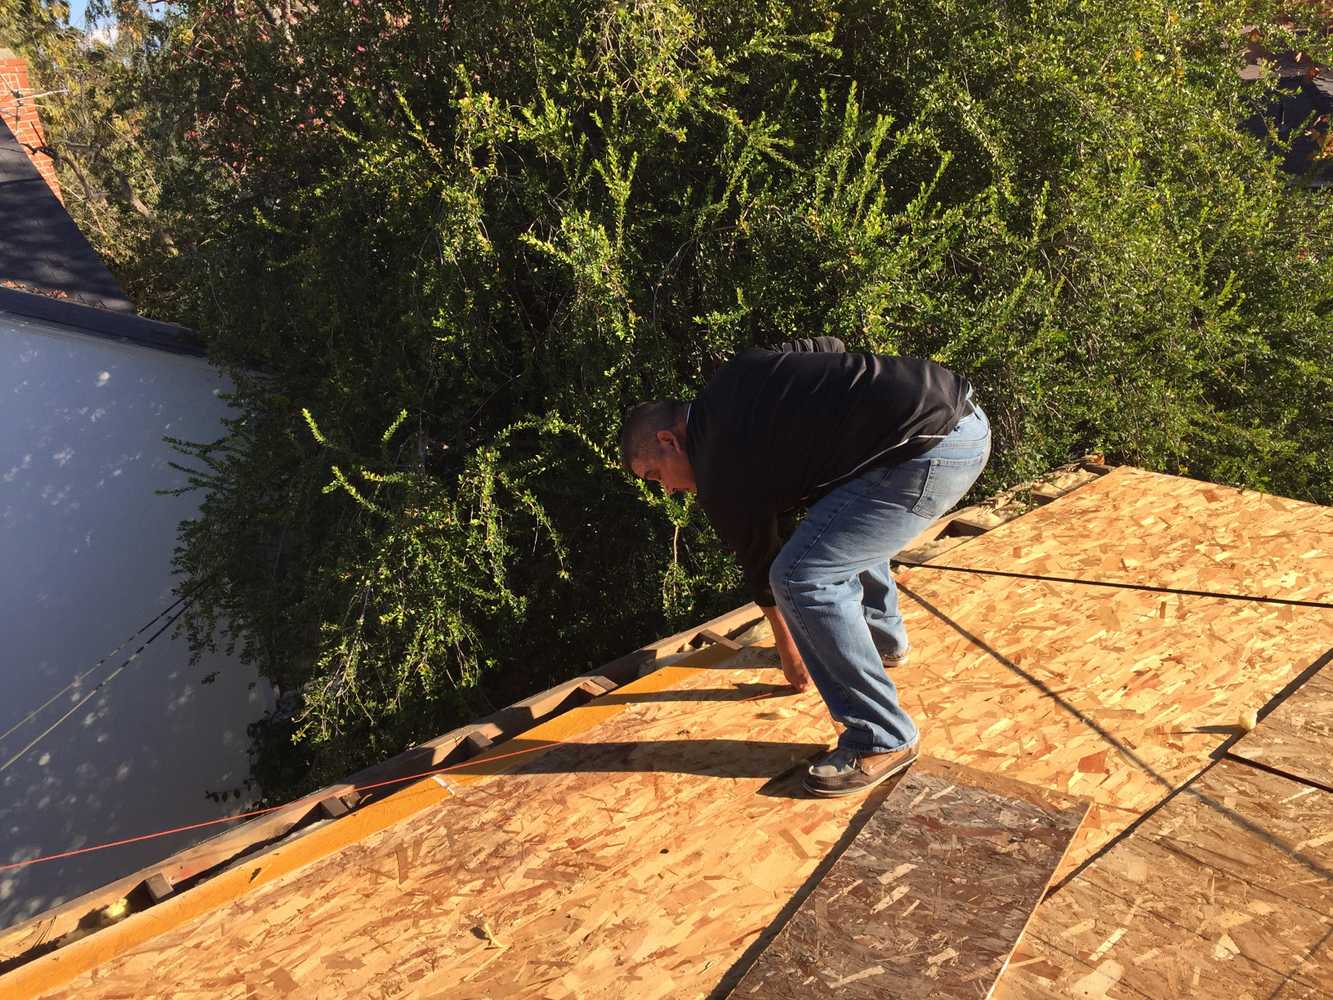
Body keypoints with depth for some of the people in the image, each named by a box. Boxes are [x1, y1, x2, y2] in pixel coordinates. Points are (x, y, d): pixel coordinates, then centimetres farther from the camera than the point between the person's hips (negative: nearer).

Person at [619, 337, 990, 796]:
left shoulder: (721, 479, -4)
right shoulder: (737, 374, 15)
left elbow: (761, 564, 9)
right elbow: (830, 346, 23)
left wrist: (788, 649, 26)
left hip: (935, 453, -10)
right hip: (963, 409, 10)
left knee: (802, 576, -10)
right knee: (845, 521, 31)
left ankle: (882, 741, 1)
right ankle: (884, 637, 49)